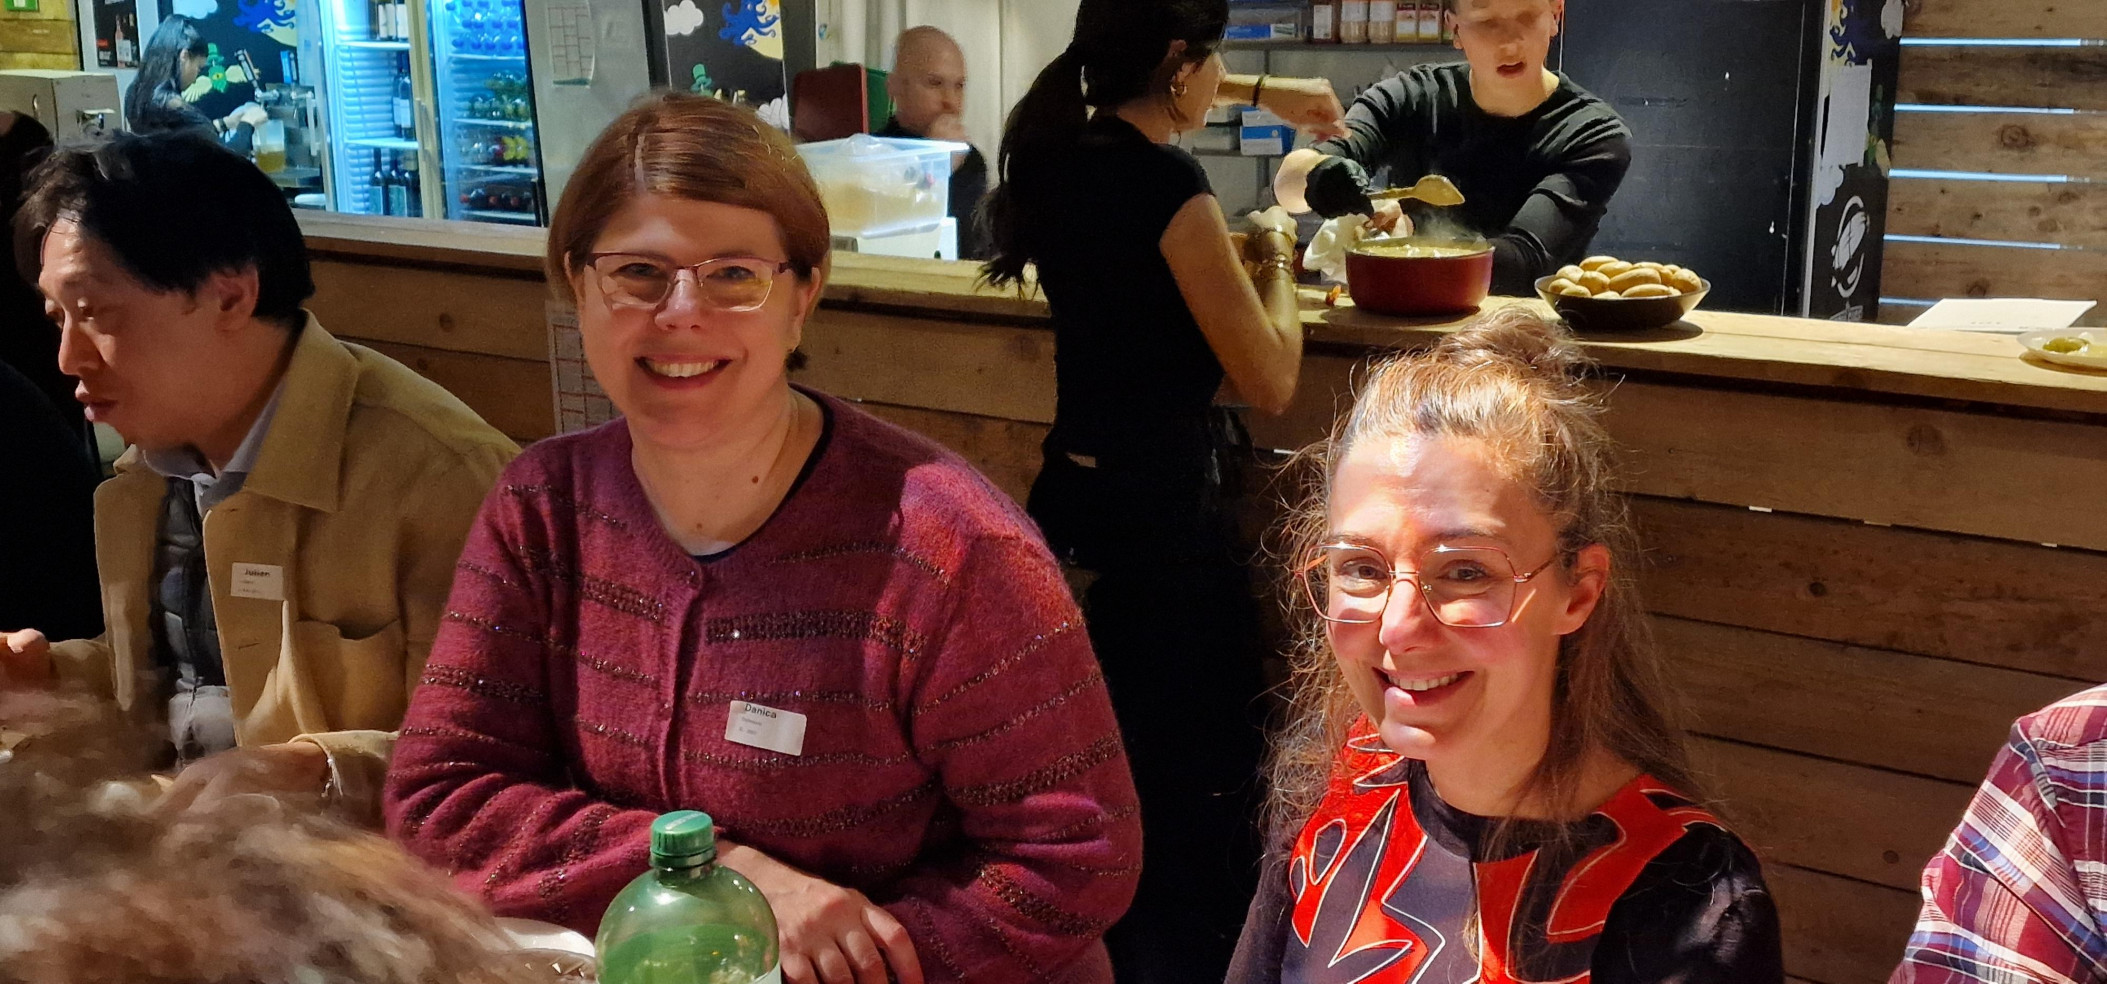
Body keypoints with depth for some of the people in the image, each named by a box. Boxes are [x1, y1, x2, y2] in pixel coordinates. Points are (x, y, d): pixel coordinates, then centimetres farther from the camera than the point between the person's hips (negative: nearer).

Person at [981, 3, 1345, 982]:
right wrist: (1274, 262, 1)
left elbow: (1149, 94, 30)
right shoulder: (1164, 183, -20)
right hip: (1167, 507, -9)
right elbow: (1270, 379, -14)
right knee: (1192, 788, 3)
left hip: (1077, 489, 9)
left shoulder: (1058, 149, 4)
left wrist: (1263, 91, 31)